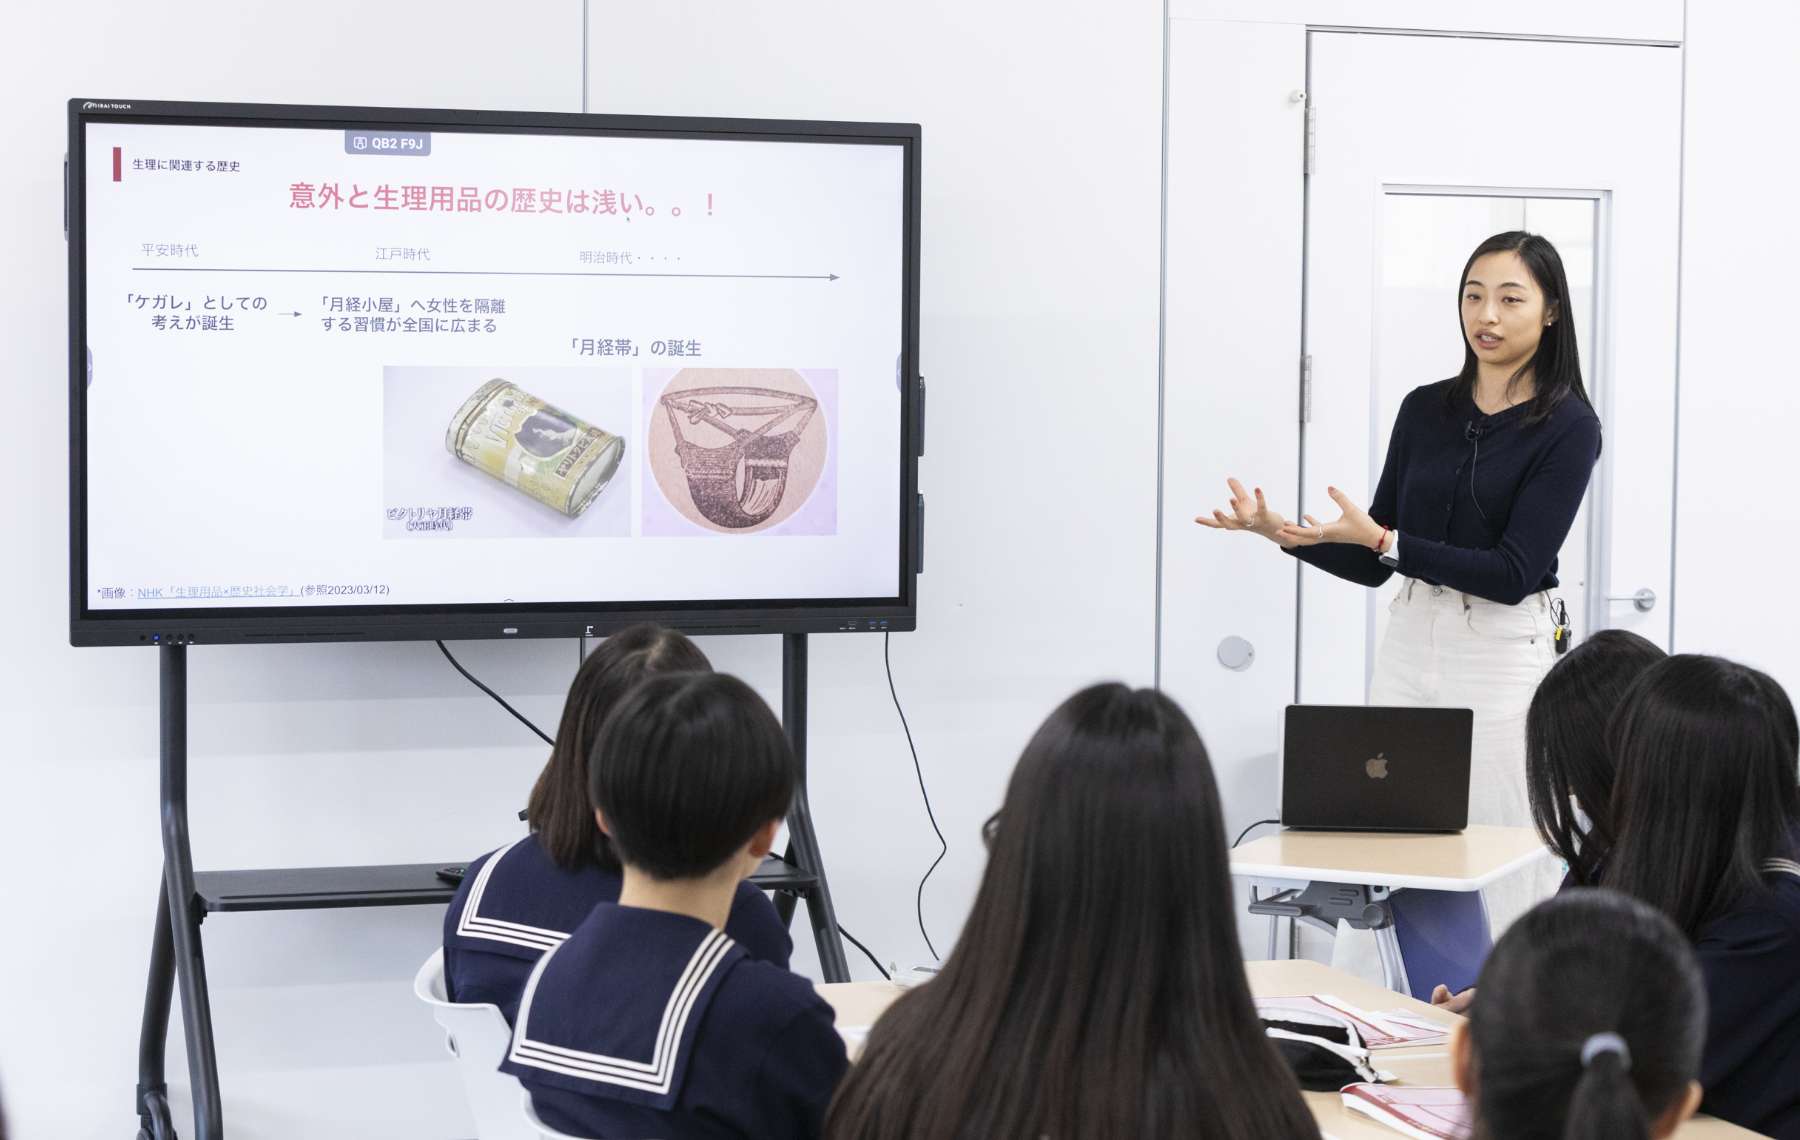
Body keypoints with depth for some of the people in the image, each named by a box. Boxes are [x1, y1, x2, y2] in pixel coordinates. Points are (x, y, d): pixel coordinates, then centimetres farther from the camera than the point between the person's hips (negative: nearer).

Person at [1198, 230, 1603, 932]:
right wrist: (1282, 533, -4)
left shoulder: (1568, 426, -7)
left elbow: (1514, 572, -16)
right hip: (1409, 645, 5)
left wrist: (1384, 539, -21)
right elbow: (1373, 565, 11)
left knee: (1507, 876, -3)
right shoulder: (1425, 410, 9)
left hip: (1504, 657, -5)